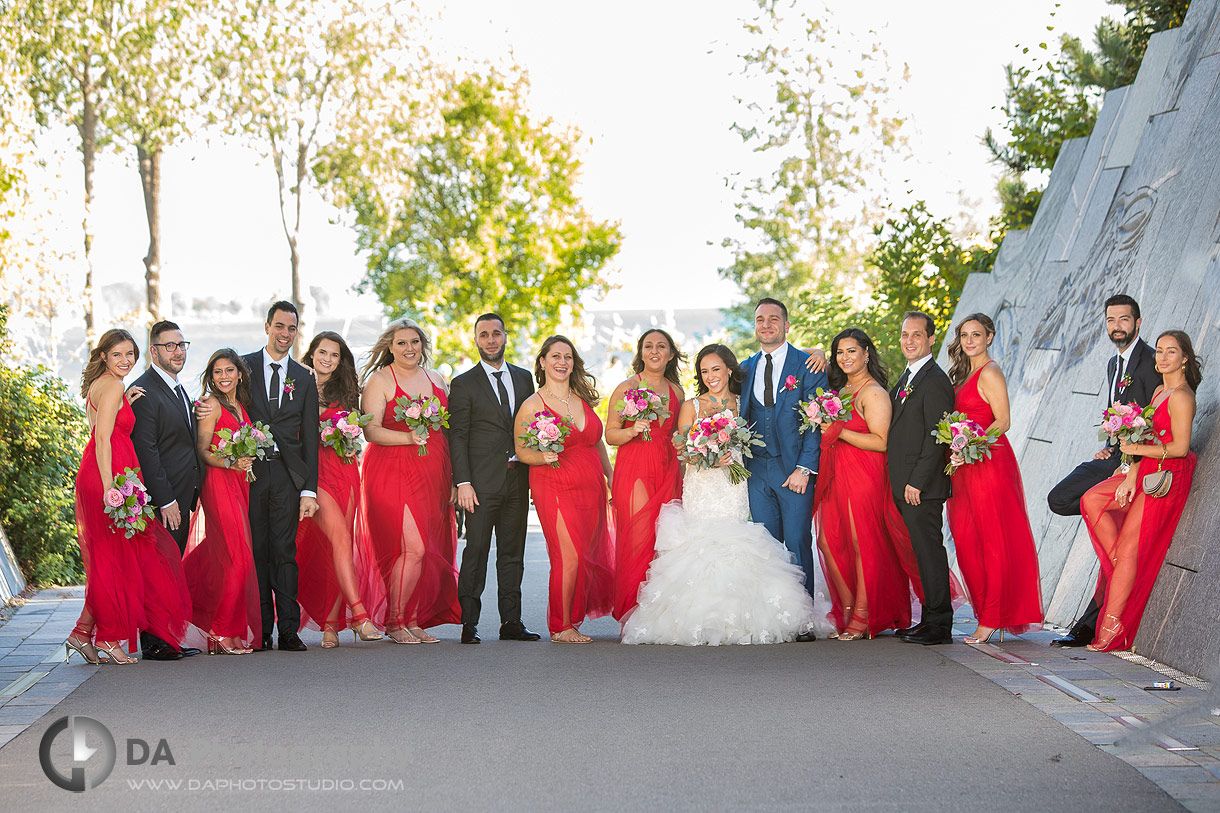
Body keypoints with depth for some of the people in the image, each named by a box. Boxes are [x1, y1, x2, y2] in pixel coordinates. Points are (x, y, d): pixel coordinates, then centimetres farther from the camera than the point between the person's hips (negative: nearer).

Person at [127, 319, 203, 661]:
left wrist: (188, 496, 15)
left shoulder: (178, 389, 18)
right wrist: (165, 500, -20)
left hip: (179, 497, 9)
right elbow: (145, 451, -17)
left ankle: (167, 639, 16)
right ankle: (154, 642, -1)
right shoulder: (144, 392, -12)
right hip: (161, 497, -9)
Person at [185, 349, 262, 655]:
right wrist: (231, 463, -22)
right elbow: (202, 450, -9)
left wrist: (246, 464, 6)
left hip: (240, 484, 7)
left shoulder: (240, 405, 17)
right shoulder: (211, 404, -5)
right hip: (219, 484, -7)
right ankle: (225, 633, -6)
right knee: (235, 556, -11)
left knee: (222, 558, 6)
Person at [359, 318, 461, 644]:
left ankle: (414, 620, 12)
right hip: (392, 471, -6)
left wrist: (453, 478, 11)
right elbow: (371, 431, -10)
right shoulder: (379, 380, 0)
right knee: (414, 548, -14)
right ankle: (394, 623, -1)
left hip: (434, 475, 6)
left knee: (431, 549, 2)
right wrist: (408, 437, -25)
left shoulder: (436, 380, 17)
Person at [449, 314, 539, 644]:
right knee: (476, 551, -5)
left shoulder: (523, 378, 14)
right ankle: (468, 623, -1)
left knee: (513, 552, 8)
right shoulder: (464, 384, 2)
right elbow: (457, 437, -3)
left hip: (518, 480, 4)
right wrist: (463, 483, -12)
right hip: (482, 481, -4)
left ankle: (511, 622, 13)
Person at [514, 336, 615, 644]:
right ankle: (561, 627, 2)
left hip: (592, 488, 6)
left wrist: (611, 478, 18)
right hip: (556, 489, -6)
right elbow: (521, 451, -1)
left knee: (591, 557, 5)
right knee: (570, 557, -11)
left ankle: (573, 618, 20)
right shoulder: (532, 405, -4)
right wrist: (543, 457, -20)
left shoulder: (583, 398, 12)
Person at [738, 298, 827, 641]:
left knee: (798, 544, -5)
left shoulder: (807, 366, 0)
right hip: (757, 469, 4)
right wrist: (740, 460, 4)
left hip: (795, 470, -4)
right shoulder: (746, 368, 15)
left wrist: (804, 468, -12)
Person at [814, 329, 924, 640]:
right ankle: (846, 612, 13)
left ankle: (862, 619, 1)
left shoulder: (874, 393, -9)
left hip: (864, 476, -8)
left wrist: (838, 431, -17)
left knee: (862, 544, -5)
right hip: (835, 477, 8)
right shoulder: (841, 389, 16)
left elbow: (880, 442, -17)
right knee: (828, 541, 3)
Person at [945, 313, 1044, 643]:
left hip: (989, 463, -9)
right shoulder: (965, 374, 18)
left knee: (992, 541, -5)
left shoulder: (989, 373, -8)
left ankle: (991, 619, -2)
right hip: (965, 466, 9)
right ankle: (988, 613, 12)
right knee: (966, 541, 6)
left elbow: (1002, 421, -14)